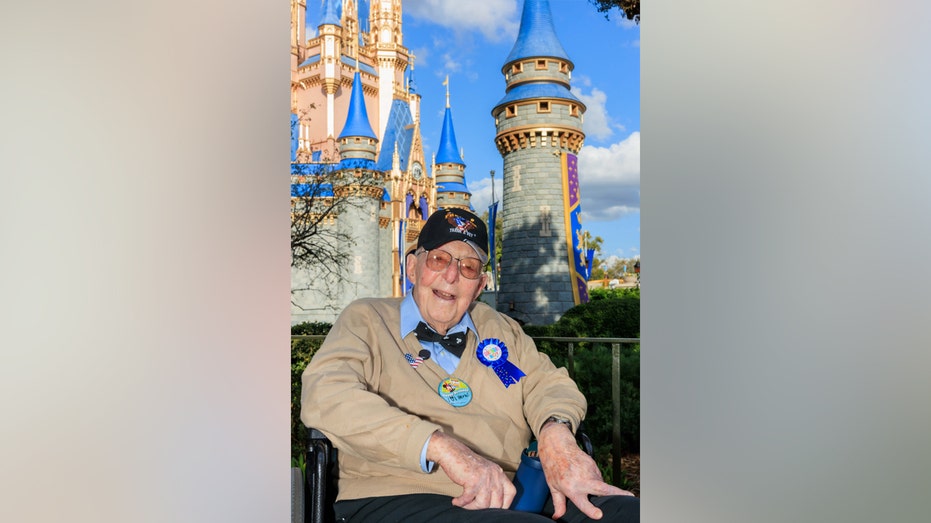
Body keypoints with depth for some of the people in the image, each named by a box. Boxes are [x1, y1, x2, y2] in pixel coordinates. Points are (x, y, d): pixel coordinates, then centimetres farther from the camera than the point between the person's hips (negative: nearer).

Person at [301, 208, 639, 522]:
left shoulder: (499, 328, 22)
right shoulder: (367, 319, 5)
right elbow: (324, 395, -12)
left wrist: (555, 433, -11)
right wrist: (443, 447, -24)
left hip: (507, 495, 6)